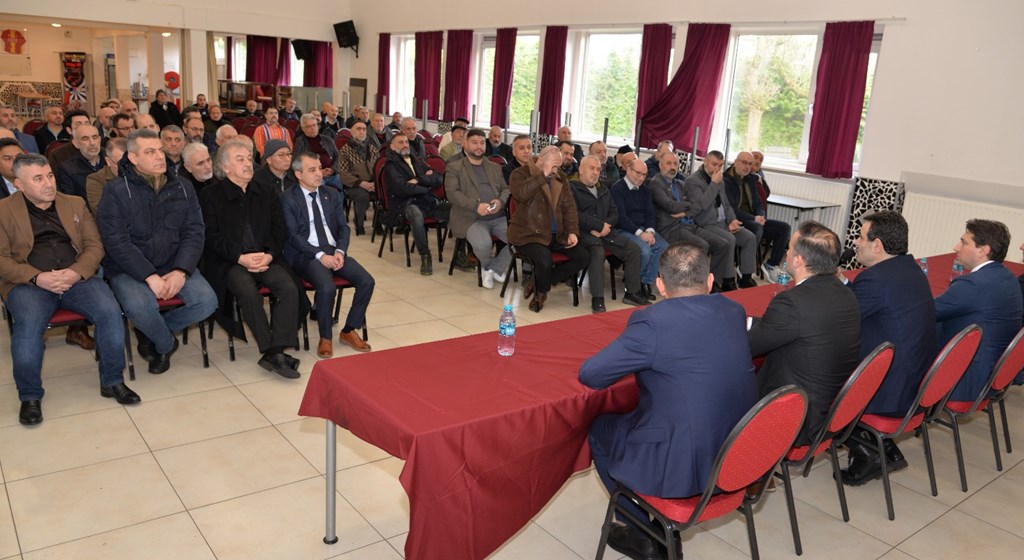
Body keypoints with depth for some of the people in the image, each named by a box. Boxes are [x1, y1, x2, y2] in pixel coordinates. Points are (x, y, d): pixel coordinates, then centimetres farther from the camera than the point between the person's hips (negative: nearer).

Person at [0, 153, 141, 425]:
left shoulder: (75, 204, 16)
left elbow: (95, 246, 11)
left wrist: (76, 272, -10)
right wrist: (37, 278, -16)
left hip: (76, 278, 2)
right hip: (29, 283, -2)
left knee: (110, 311, -25)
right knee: (28, 324, -32)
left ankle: (112, 381, -7)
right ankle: (30, 396, -12)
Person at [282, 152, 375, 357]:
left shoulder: (332, 194, 15)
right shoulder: (288, 199, 0)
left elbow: (343, 227, 12)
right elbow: (293, 235, -8)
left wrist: (339, 251, -8)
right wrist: (320, 255, -19)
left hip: (334, 252, 5)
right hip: (306, 255, -5)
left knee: (367, 281, -17)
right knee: (327, 287, -33)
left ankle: (349, 331, 1)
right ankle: (325, 337, -10)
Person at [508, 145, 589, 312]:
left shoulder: (561, 178, 14)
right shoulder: (521, 173, -4)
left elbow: (569, 207, 11)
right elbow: (520, 193, -26)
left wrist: (572, 231, -4)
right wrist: (543, 175, -22)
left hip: (556, 234, 7)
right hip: (529, 234, -7)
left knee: (583, 257, -7)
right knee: (544, 260, -33)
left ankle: (538, 281, 4)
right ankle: (541, 292, 2)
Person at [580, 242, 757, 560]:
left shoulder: (652, 321, -19)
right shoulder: (733, 311, 2)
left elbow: (589, 375, -11)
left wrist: (634, 362, 6)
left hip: (682, 466, -7)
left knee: (599, 429, 19)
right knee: (628, 418, 28)